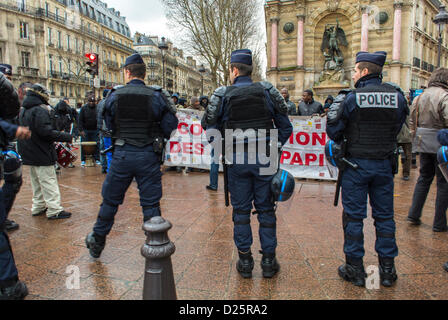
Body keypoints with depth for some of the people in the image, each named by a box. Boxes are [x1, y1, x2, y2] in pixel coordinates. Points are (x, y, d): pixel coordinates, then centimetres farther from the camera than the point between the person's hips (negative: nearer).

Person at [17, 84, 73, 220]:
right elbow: (46, 132, -26)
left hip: (29, 153, 9)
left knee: (36, 181, 19)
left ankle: (38, 207, 28)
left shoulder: (23, 111, 13)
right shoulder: (41, 110, -17)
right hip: (41, 153, -9)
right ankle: (54, 210, -3)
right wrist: (67, 137, -22)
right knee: (49, 181, -5)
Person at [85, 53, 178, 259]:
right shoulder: (156, 97, -4)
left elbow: (109, 125, 9)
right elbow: (170, 126, -3)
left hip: (122, 155, 1)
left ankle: (97, 243, 33)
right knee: (150, 203, 8)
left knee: (110, 200, 16)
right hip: (148, 156, -1)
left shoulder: (114, 97, -1)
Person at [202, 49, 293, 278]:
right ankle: (268, 261, 19)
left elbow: (208, 124, 3)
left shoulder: (224, 95, -3)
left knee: (241, 210, 10)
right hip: (264, 160, 1)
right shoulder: (267, 91, 2)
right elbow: (285, 126, 4)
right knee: (266, 209, 10)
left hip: (238, 160, -1)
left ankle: (245, 261, 18)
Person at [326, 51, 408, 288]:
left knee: (353, 216, 6)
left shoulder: (352, 98, -11)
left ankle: (355, 269, 15)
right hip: (385, 164, 4)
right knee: (384, 215, 13)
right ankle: (387, 270, 23)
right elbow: (397, 129, 10)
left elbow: (333, 129, -7)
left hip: (356, 164, -4)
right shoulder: (397, 96, 1)